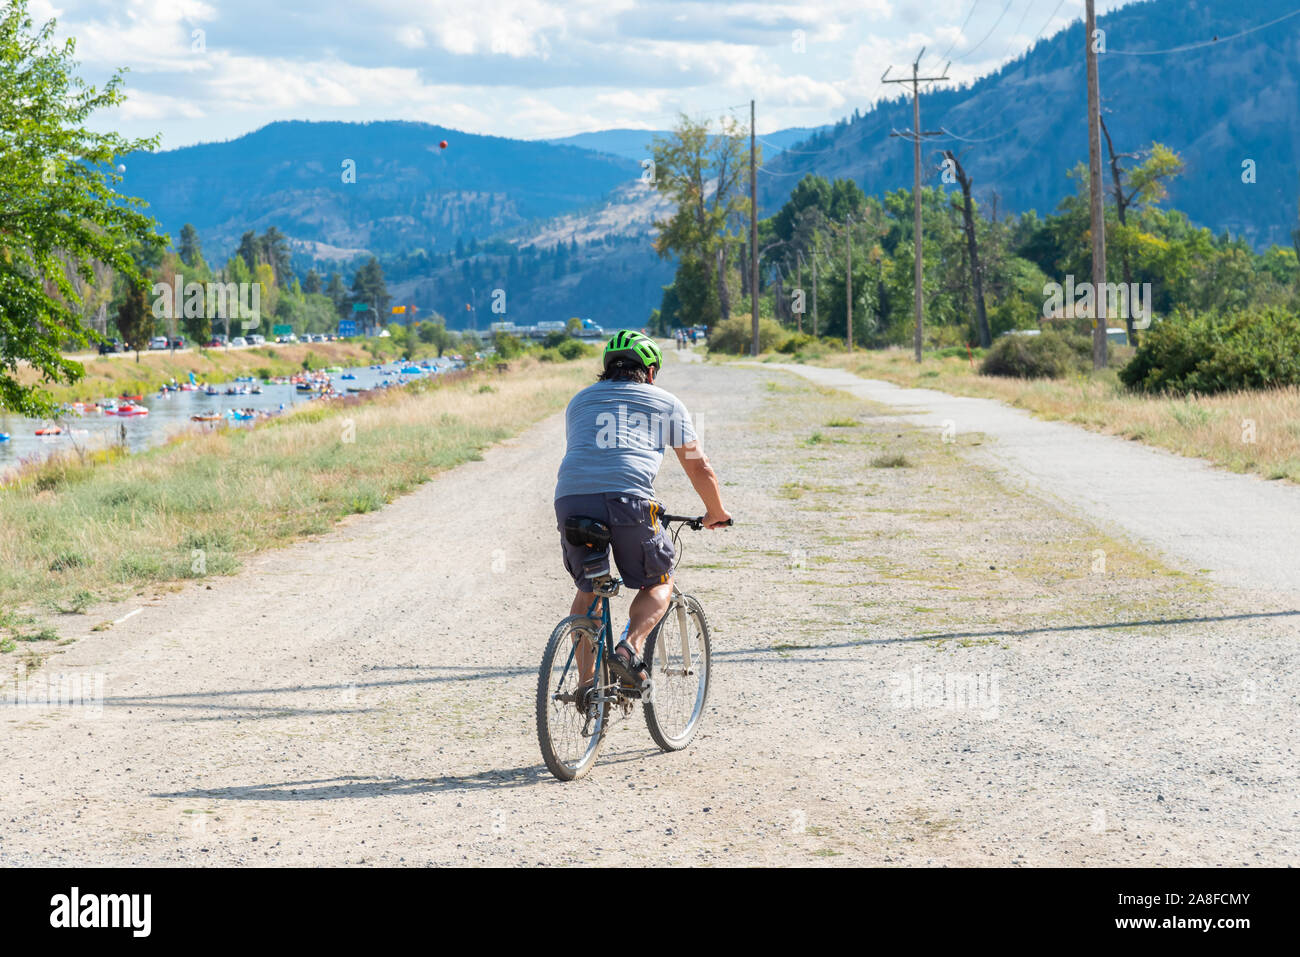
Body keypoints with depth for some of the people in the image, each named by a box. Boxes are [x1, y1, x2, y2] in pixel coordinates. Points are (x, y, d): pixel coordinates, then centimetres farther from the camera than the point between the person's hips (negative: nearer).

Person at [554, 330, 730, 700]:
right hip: (628, 499, -3)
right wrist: (716, 512, 40)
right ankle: (630, 648, -7)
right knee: (659, 583, 18)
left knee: (587, 589, 23)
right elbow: (698, 466, 24)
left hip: (571, 499, 3)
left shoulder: (580, 400, 30)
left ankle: (586, 682, 16)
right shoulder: (666, 403, 22)